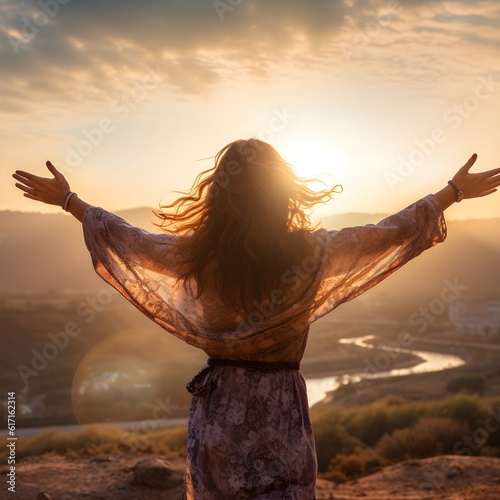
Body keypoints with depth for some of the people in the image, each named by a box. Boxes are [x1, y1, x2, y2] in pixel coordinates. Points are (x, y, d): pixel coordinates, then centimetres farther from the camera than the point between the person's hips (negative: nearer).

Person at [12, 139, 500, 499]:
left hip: (217, 408, 2)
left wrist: (68, 199, 20)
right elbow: (392, 231, -3)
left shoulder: (197, 254, -10)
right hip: (281, 410, -2)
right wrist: (455, 191, 10)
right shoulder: (311, 253, -14)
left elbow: (121, 235, 4)